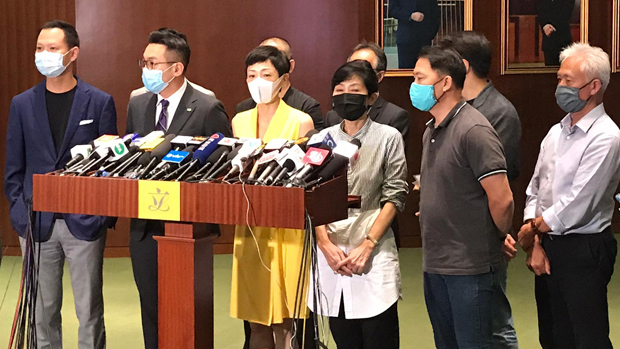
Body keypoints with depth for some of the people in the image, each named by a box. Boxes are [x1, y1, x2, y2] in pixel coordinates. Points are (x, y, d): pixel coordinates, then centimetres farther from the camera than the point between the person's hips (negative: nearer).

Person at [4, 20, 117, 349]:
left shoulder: (99, 102, 1)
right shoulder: (22, 104, 7)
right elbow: (13, 167, 9)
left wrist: (104, 213, -6)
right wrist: (20, 211, -1)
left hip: (84, 222, -2)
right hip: (37, 223, 2)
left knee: (89, 311, 3)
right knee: (42, 312, 8)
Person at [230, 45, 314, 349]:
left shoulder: (301, 121, -4)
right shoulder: (239, 121, 11)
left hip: (285, 229, -5)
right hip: (249, 229, 5)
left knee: (282, 323, -4)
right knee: (256, 321, 9)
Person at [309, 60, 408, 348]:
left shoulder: (388, 138, 1)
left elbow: (394, 197, -3)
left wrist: (366, 246, -11)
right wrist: (326, 246, -6)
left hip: (373, 257, -3)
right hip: (331, 256, 3)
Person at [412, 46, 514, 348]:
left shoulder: (473, 130, -17)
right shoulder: (431, 131, 12)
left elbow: (501, 199, -18)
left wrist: (500, 237, -4)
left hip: (468, 266, -9)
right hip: (434, 263, 9)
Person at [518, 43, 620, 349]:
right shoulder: (556, 133, 10)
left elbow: (576, 206, -19)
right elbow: (534, 192, 10)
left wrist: (530, 231, -7)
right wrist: (535, 245, -1)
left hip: (584, 252, -7)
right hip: (548, 248, 8)